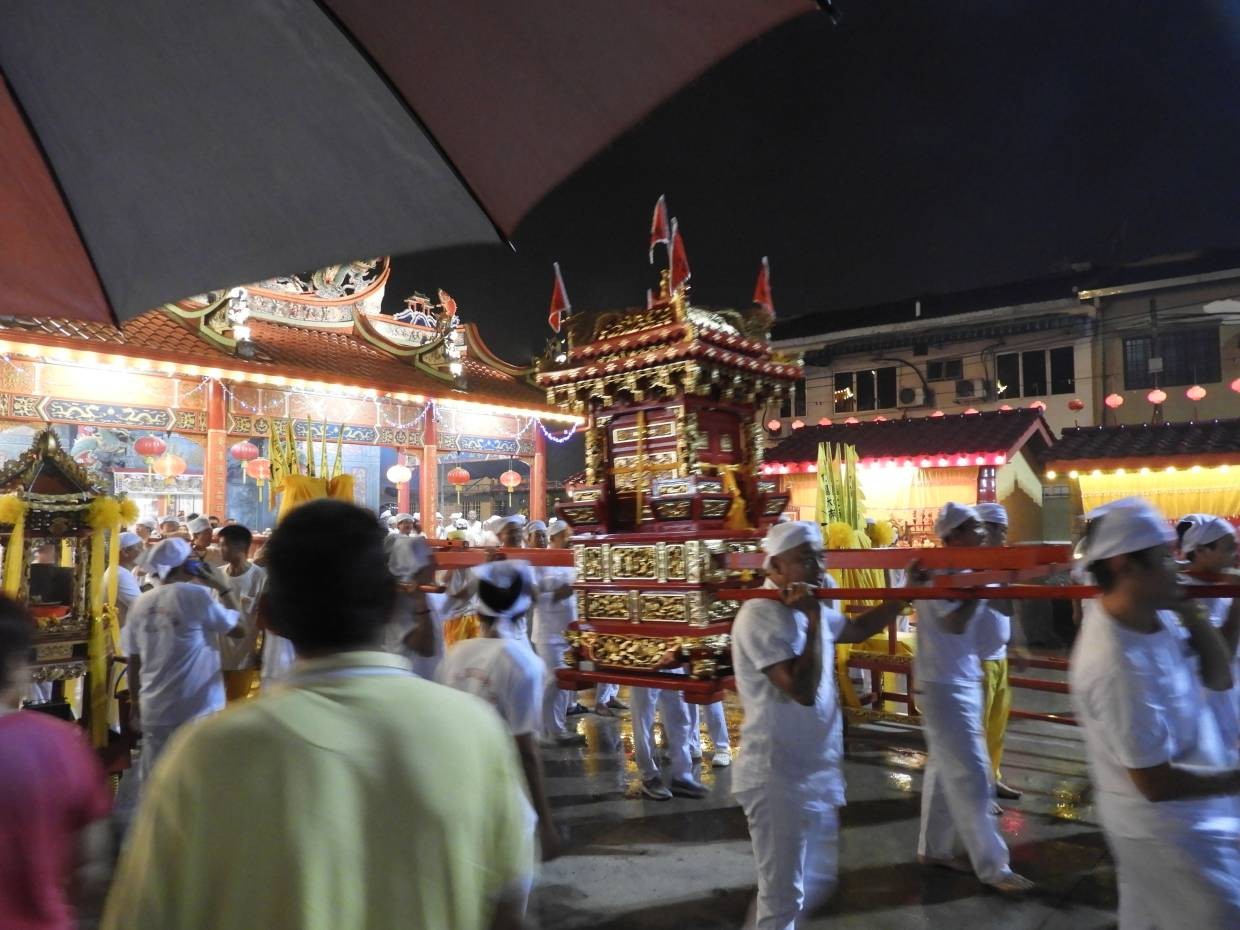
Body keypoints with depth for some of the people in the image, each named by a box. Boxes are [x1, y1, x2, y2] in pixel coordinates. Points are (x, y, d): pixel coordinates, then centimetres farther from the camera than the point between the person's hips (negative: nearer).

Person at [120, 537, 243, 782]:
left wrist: (135, 704, 20)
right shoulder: (196, 595, -11)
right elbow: (240, 629, -5)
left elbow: (134, 662, 9)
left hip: (155, 711, 5)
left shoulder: (141, 604, 3)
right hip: (199, 711, -5)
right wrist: (222, 587, 3)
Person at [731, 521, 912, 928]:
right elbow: (803, 690, -29)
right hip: (778, 779, -9)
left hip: (817, 775, 9)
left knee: (819, 881, 24)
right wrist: (813, 621, -24)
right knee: (783, 895, 5)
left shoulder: (807, 609, 6)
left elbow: (858, 630, 25)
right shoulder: (760, 616, -22)